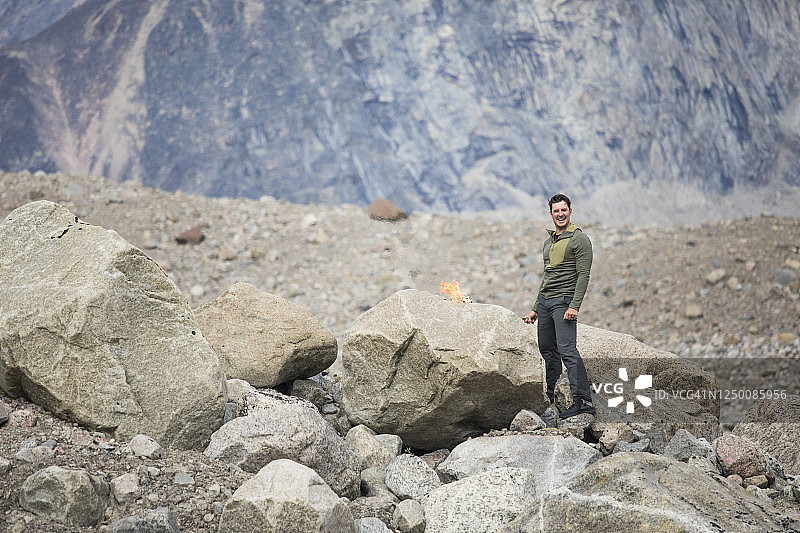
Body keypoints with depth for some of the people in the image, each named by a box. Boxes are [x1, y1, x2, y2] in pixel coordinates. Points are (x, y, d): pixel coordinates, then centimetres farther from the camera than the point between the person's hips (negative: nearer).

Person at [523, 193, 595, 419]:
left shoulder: (579, 239, -5)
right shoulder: (548, 242, 20)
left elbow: (583, 275, -13)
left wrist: (574, 306, -22)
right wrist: (535, 309, 23)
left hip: (563, 301, -8)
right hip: (545, 301, 8)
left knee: (567, 350, -17)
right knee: (547, 350, 10)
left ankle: (583, 400, -19)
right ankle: (551, 398, 20)